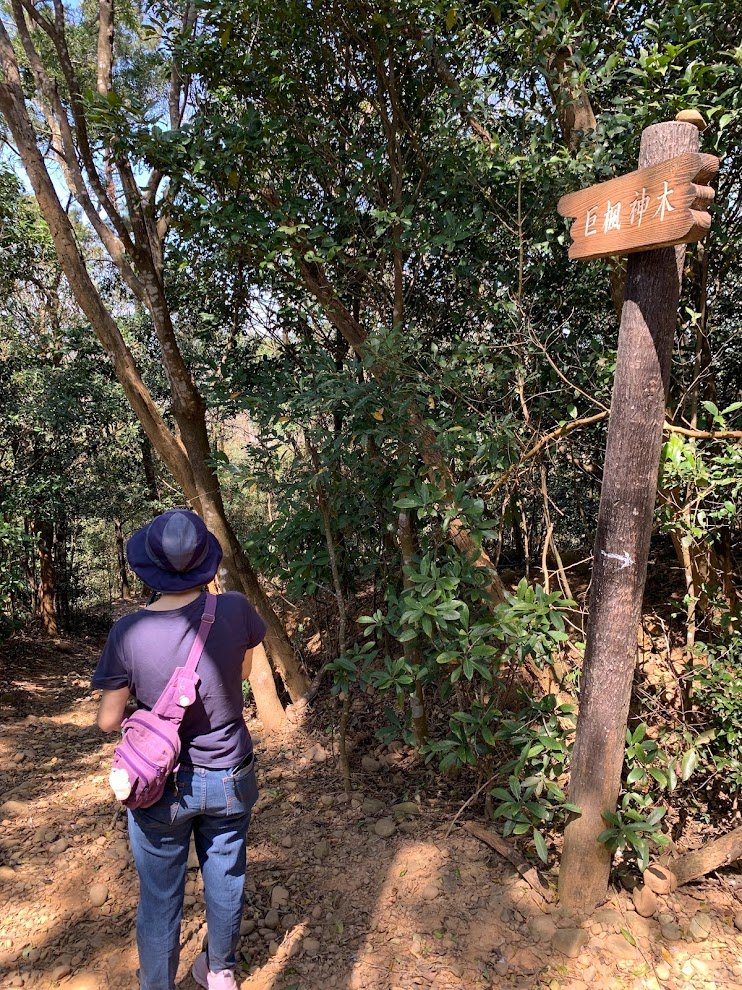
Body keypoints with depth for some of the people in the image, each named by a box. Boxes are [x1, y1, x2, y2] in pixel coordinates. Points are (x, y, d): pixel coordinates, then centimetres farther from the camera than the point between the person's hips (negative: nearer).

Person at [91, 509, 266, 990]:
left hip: (162, 786, -2)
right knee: (225, 879, 24)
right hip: (229, 779, 2)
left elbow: (108, 720, -10)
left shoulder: (129, 631, -22)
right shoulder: (235, 610, -19)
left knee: (160, 896, 19)